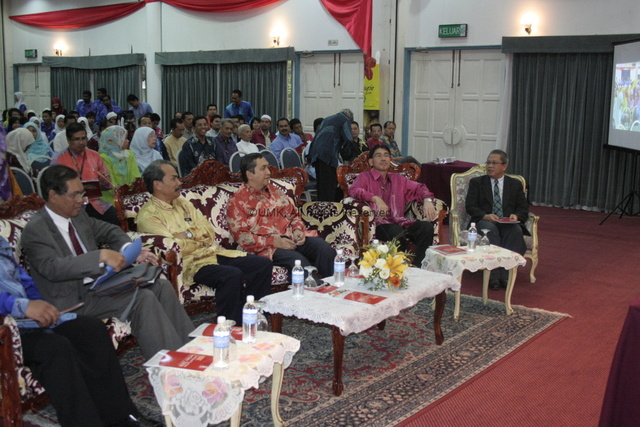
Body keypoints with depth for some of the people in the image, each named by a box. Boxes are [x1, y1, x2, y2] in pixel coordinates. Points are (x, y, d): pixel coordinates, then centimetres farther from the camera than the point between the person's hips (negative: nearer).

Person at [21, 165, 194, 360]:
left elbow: (110, 232, 20)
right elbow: (52, 267, -30)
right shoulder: (35, 229, -15)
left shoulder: (78, 214, 9)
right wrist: (101, 256, -38)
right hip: (73, 300, -9)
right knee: (141, 298, -25)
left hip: (100, 283, 9)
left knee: (161, 286, -4)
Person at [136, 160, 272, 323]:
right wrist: (200, 238, -2)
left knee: (264, 264, -5)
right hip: (190, 263, -8)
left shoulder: (183, 203, 18)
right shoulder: (148, 215, -6)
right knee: (231, 275, -34)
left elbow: (210, 232, 11)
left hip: (214, 254, 8)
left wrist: (189, 234, -7)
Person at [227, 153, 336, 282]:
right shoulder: (237, 202, 2)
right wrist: (274, 242, -16)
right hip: (267, 247, -6)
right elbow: (241, 236, -7)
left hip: (291, 239, 6)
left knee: (323, 247, -20)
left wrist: (298, 230, 4)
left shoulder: (275, 191, 22)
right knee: (298, 260, -33)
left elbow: (294, 214, 28)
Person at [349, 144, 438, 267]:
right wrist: (376, 198, -23)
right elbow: (353, 190, -7)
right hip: (380, 224, -5)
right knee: (397, 233, -38)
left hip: (400, 222, 5)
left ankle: (417, 268, -22)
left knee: (426, 227, -24)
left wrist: (427, 200, 3)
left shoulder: (398, 179, 29)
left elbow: (418, 187, 27)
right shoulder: (365, 177, 13)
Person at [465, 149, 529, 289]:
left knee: (516, 230, -33)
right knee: (490, 229, -37)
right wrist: (485, 216, -18)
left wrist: (516, 216, -13)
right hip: (485, 222, -1)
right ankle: (494, 276, -39)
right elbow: (470, 206, 1)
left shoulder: (516, 184, 17)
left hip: (508, 224, 2)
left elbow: (523, 209, 11)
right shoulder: (476, 182, 12)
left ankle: (505, 274, -36)